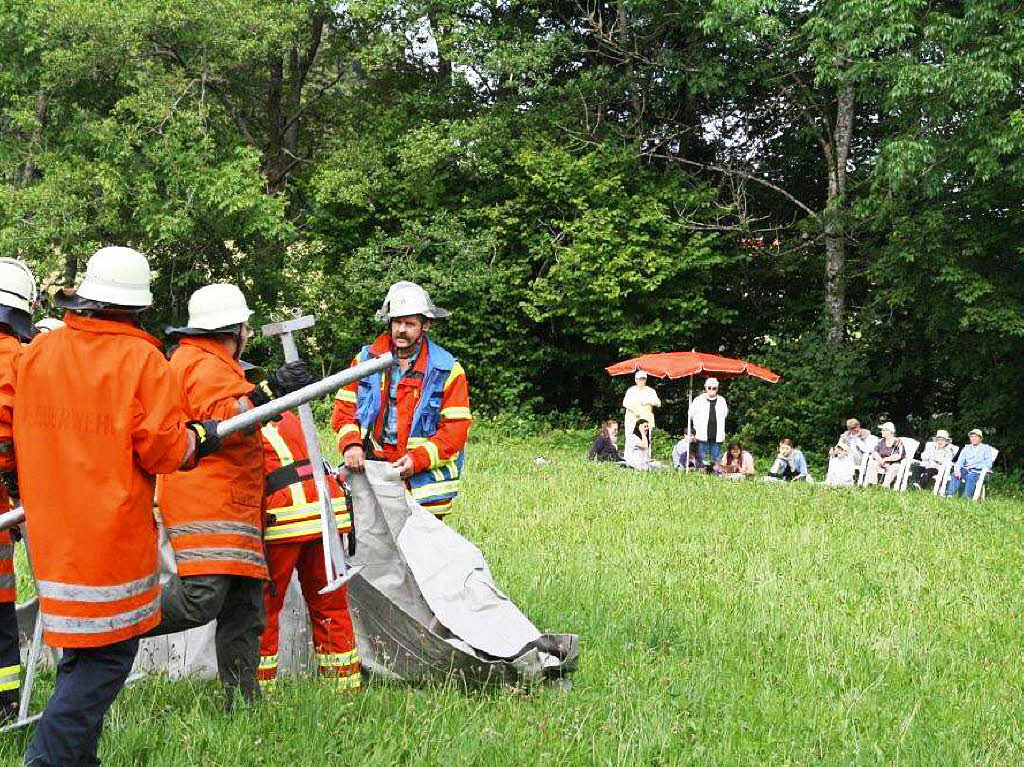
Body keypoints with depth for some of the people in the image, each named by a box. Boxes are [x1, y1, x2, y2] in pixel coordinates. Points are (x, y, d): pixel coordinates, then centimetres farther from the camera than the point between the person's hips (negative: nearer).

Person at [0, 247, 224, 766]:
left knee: (80, 643, 19)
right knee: (107, 653, 2)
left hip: (50, 528, 6)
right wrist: (199, 438, 6)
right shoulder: (142, 359, -11)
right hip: (114, 533, -6)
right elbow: (162, 449, -14)